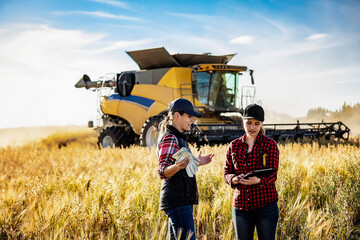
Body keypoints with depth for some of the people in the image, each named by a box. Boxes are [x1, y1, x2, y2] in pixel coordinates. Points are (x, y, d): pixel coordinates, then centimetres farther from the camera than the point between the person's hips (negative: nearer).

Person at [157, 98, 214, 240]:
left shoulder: (178, 138, 19)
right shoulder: (169, 139, -10)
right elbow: (163, 172, -21)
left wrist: (197, 163, 29)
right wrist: (177, 167, -39)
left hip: (183, 201, 10)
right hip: (177, 202, -10)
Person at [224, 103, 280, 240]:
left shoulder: (270, 144, 0)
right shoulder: (233, 146, 10)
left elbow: (272, 174, -7)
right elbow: (226, 173, 9)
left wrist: (258, 180, -29)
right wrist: (234, 179, -15)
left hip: (265, 204, -3)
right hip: (241, 204, 3)